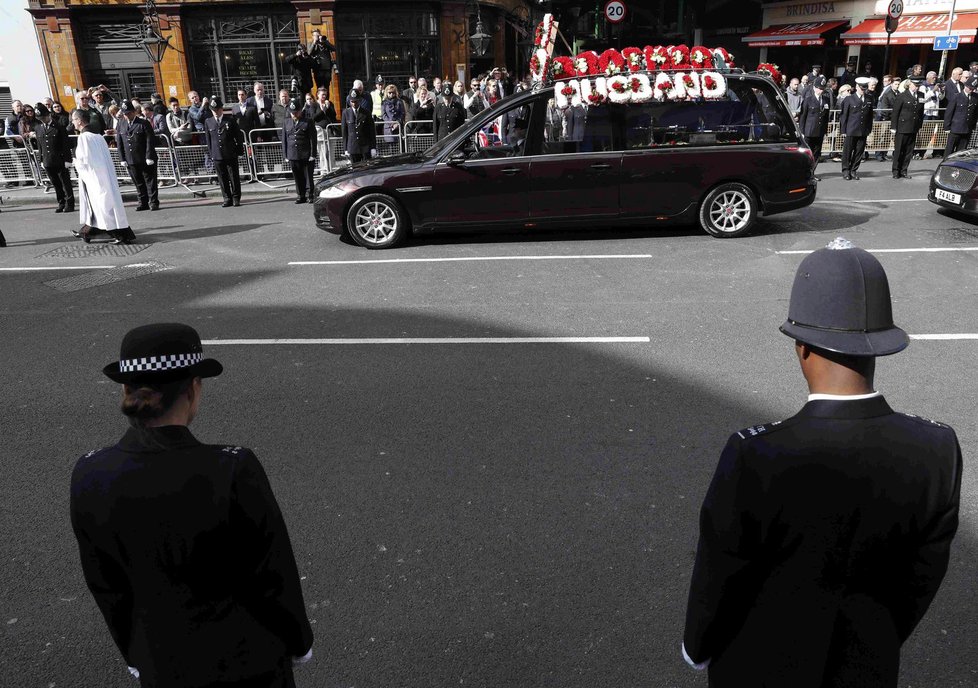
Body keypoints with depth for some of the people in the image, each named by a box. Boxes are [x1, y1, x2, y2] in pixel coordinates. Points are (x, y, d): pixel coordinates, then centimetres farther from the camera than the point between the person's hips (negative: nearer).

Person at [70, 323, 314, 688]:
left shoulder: (90, 477, -19)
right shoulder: (235, 471, -32)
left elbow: (106, 584, -4)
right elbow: (275, 570, -19)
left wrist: (133, 652, 14)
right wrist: (300, 639, 1)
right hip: (247, 656, -3)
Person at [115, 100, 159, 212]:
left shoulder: (144, 123, -4)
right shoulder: (121, 124, 9)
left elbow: (150, 141, -8)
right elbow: (119, 142, 10)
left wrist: (149, 157, -14)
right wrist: (123, 159, 4)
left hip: (146, 160, -4)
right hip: (131, 160, 4)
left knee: (150, 181, 2)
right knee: (138, 183, 9)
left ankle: (153, 202, 8)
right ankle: (143, 203, 17)